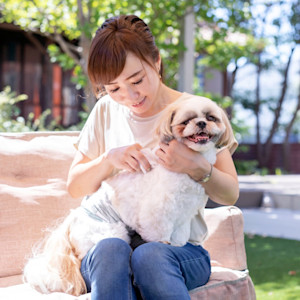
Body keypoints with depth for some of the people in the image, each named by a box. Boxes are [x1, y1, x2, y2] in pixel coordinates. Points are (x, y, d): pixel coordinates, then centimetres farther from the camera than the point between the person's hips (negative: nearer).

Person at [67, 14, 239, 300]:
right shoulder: (106, 111, 11)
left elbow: (230, 195, 3)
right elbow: (74, 186, 12)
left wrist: (197, 167, -18)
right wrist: (109, 158, -8)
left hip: (180, 247, -2)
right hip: (113, 237, 2)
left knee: (150, 255, -37)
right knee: (109, 250, -35)